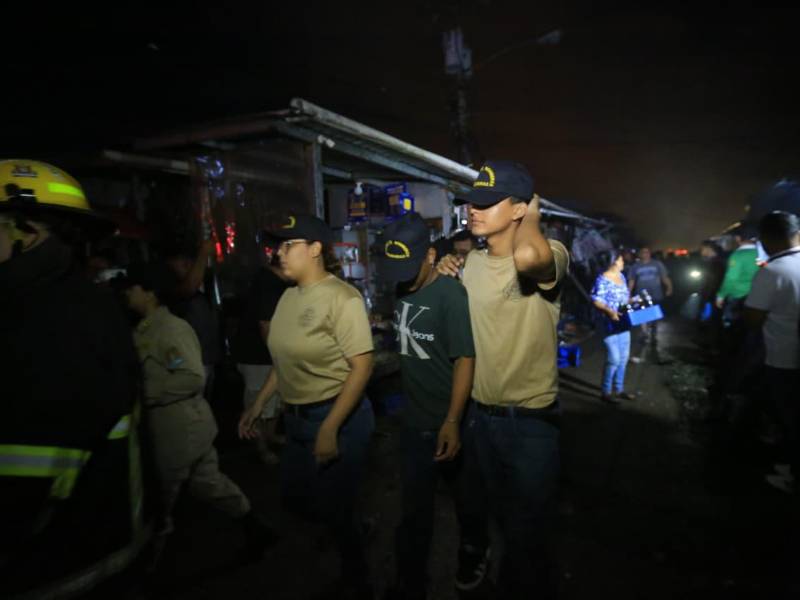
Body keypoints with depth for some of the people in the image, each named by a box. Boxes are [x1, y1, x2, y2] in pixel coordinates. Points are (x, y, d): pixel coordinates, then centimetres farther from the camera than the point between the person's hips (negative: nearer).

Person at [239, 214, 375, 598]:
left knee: (334, 510, 6)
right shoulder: (289, 296, 6)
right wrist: (258, 405, 14)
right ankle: (351, 528, 48)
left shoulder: (341, 297, -17)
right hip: (296, 418, 8)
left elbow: (362, 366, -21)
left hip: (338, 417, -7)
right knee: (295, 498, 20)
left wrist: (329, 429, -23)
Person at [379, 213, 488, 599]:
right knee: (414, 509, 16)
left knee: (466, 499, 19)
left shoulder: (451, 295, -19)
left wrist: (453, 421, -25)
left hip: (450, 422, -5)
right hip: (414, 421, 5)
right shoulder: (402, 290, 1)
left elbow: (465, 359, -20)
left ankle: (474, 554, 47)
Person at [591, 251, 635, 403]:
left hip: (623, 323, 9)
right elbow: (596, 301, -19)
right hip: (610, 325, -9)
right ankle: (606, 392, 8)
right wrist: (609, 312, -31)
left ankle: (619, 389, 27)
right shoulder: (603, 279, -14)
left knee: (624, 358, 13)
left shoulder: (621, 276, 12)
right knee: (614, 359, -6)